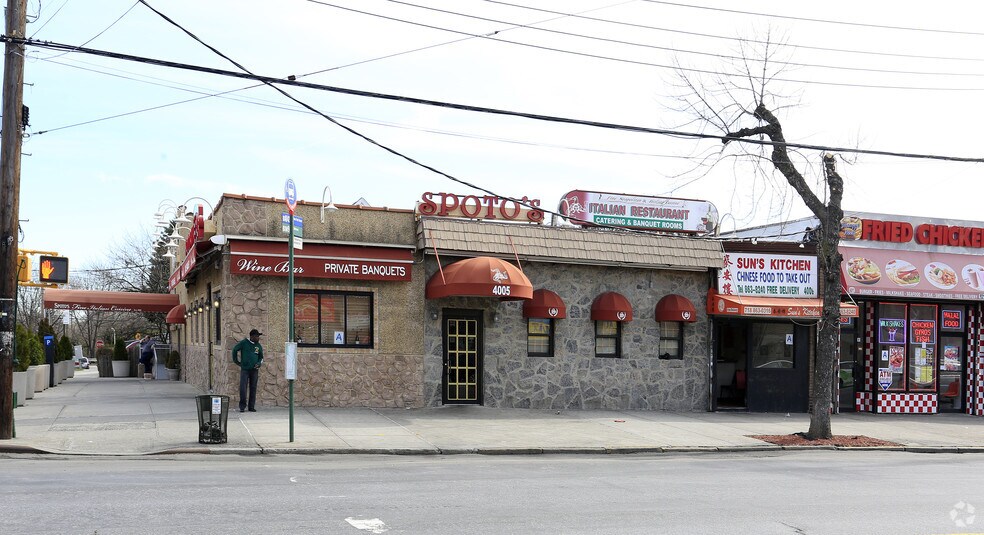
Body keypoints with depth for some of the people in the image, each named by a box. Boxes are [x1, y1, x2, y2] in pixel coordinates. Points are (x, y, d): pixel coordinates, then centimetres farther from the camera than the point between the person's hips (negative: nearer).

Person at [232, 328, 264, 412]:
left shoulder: (258, 346, 10)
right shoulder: (244, 343, -2)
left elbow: (261, 357, 19)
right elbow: (234, 350, 7)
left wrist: (259, 363, -1)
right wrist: (236, 361, 7)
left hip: (254, 370, 3)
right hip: (244, 369, -3)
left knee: (253, 388, 5)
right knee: (243, 388, -9)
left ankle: (251, 407, 12)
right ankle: (242, 406, 0)